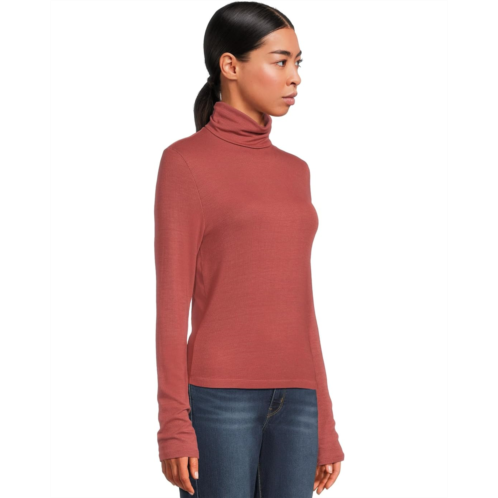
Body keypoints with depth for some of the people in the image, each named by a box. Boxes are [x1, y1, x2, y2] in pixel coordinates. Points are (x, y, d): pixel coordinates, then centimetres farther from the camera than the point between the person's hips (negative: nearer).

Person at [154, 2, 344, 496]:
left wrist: (323, 424, 13)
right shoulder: (184, 162, -3)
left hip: (291, 401, 6)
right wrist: (173, 426, -12)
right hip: (220, 396, -6)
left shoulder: (292, 172, 16)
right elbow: (172, 301, -7)